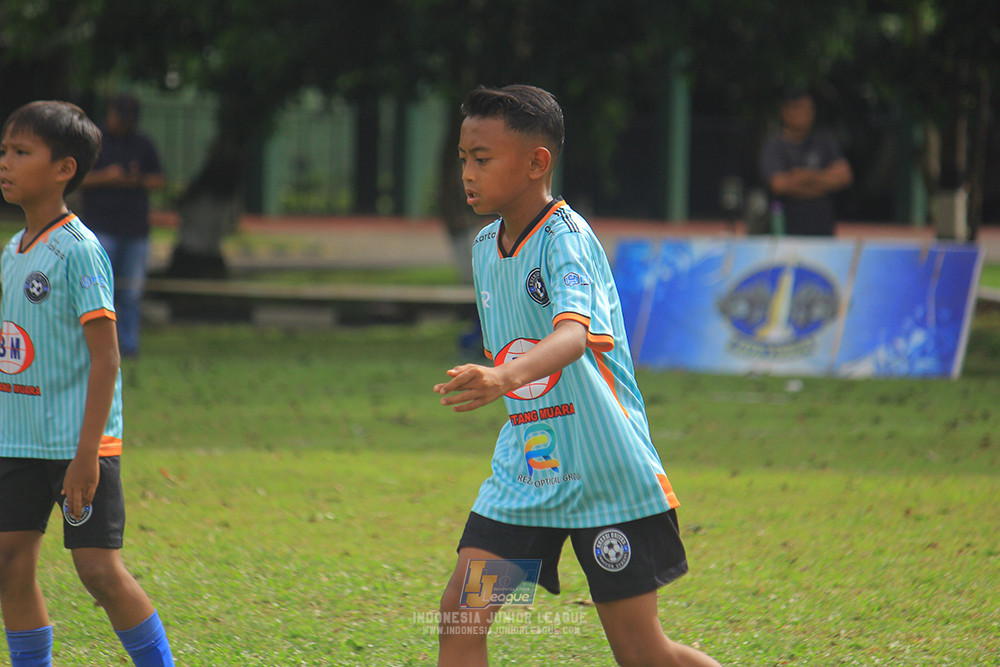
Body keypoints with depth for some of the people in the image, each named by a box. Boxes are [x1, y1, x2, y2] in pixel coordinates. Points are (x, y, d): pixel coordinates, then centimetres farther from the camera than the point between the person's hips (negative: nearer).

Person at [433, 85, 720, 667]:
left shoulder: (567, 238, -18)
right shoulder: (485, 247, 7)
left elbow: (574, 334, -37)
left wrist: (507, 377, -55)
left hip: (606, 472, -7)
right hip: (524, 469, 7)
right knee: (460, 611, -10)